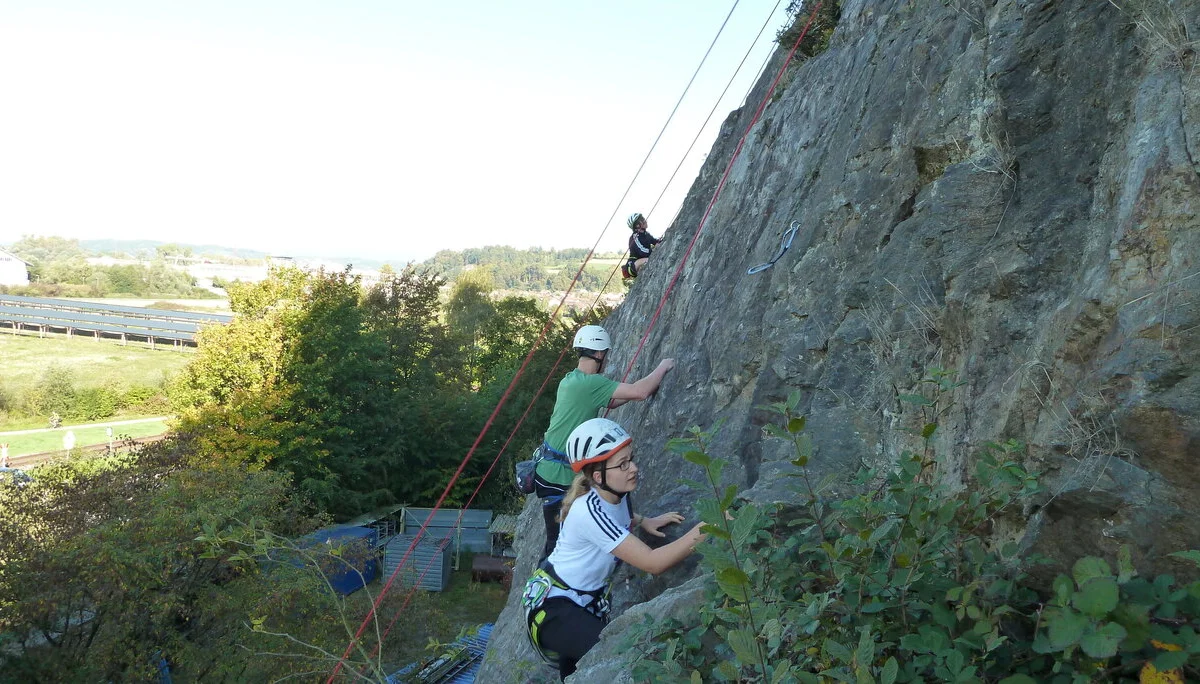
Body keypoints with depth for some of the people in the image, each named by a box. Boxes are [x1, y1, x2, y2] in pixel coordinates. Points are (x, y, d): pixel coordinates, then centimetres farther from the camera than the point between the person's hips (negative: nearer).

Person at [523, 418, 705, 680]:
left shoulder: (617, 493, -6)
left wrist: (643, 521, 3)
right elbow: (652, 563, -35)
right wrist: (705, 529, -37)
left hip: (589, 600, 8)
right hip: (554, 607, -8)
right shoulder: (588, 511, -31)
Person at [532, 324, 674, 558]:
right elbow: (640, 393, -26)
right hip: (558, 476, -9)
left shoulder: (571, 379, 8)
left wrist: (642, 388, 12)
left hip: (550, 467, 9)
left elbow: (610, 402, 20)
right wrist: (663, 367, -9)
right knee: (557, 541, 3)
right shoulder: (589, 383, -22)